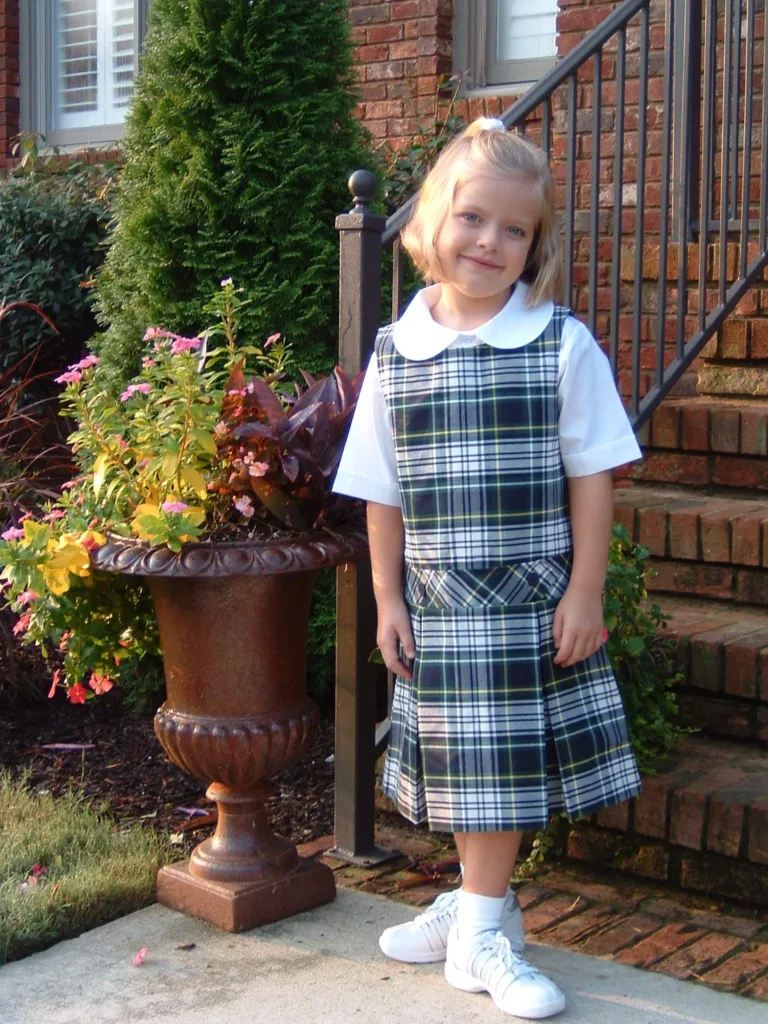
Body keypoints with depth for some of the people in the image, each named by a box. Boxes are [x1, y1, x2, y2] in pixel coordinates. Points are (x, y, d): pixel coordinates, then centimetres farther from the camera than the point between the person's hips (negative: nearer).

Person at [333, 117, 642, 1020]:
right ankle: (480, 901, 32)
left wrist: (585, 591, -7)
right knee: (461, 768, 12)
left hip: (535, 601, -2)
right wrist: (388, 599, 3)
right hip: (438, 605, 2)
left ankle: (480, 931, 19)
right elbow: (382, 494, 5)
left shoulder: (562, 345, -6)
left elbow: (592, 478, -4)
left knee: (502, 765, 5)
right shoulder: (395, 354, 1)